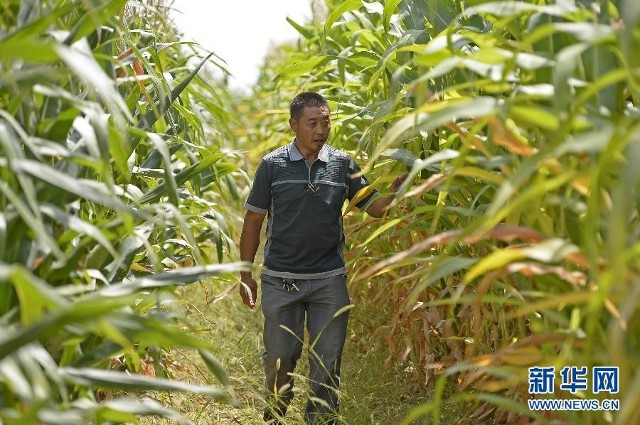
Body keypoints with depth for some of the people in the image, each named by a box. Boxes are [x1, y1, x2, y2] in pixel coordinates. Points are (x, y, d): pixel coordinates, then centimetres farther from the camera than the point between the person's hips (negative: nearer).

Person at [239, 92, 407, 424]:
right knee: (279, 359, 9)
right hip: (280, 281, -1)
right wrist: (246, 275, 0)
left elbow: (374, 208, 1)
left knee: (327, 362, 6)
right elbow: (253, 220, 1)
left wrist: (394, 191, -21)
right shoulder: (272, 165, -3)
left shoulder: (343, 164, 1)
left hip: (330, 281, 1)